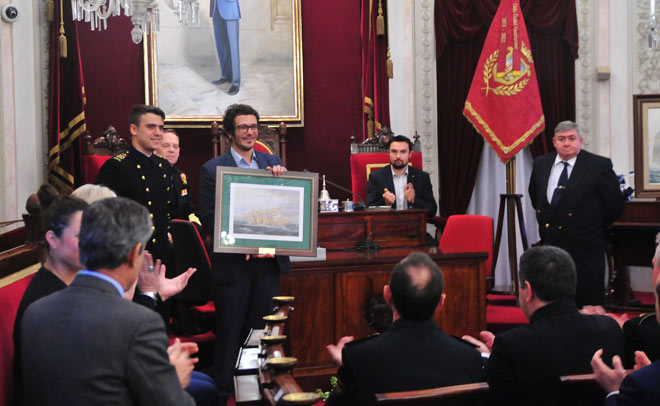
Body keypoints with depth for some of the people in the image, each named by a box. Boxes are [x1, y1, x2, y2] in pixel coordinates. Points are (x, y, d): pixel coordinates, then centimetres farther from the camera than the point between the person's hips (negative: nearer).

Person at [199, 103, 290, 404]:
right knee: (229, 331, 5)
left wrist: (281, 178, -13)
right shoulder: (212, 169, -3)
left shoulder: (272, 163, 10)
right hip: (232, 263, -3)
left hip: (268, 260, 4)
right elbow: (208, 218, -7)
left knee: (260, 330, 11)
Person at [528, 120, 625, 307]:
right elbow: (535, 196, 23)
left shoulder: (599, 165, -8)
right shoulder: (541, 164, 6)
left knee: (589, 305, 1)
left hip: (585, 249, -4)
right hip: (550, 244, 4)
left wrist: (592, 228, 1)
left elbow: (615, 205, -5)